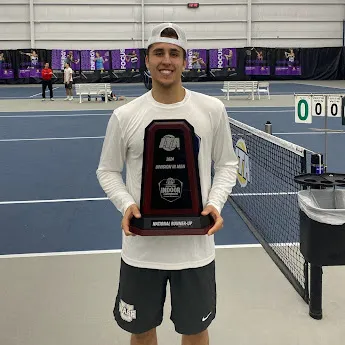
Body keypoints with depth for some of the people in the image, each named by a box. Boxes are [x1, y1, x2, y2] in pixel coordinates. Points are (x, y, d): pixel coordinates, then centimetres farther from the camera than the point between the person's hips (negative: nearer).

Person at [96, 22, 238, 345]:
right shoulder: (124, 116, -5)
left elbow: (226, 164, 6)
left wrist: (215, 203, -11)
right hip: (141, 249, 0)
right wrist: (126, 204, -14)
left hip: (195, 246, 0)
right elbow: (107, 170, 4)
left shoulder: (212, 109, -4)